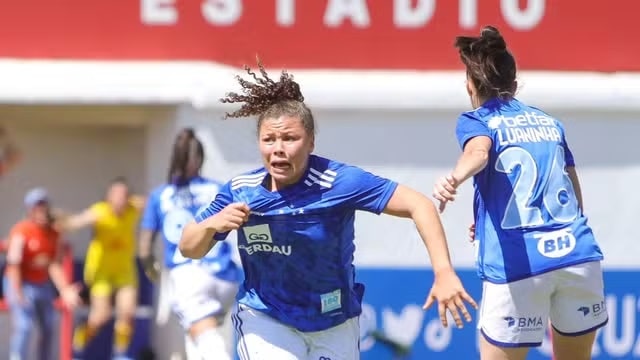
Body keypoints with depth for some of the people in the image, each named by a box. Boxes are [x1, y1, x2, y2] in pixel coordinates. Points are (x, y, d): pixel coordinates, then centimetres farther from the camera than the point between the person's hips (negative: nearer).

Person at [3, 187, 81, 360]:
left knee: (48, 329, 10)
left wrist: (65, 289, -14)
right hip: (22, 284, -7)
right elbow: (14, 263, -21)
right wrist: (17, 292, -27)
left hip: (43, 285, 7)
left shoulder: (54, 234, 1)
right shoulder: (22, 231, -17)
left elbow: (55, 265, -2)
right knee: (24, 327, -19)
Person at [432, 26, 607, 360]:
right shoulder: (549, 121, 20)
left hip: (517, 268, -4)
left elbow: (479, 150, -19)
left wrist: (455, 177, -41)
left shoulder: (476, 121, 6)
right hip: (579, 255, 4)